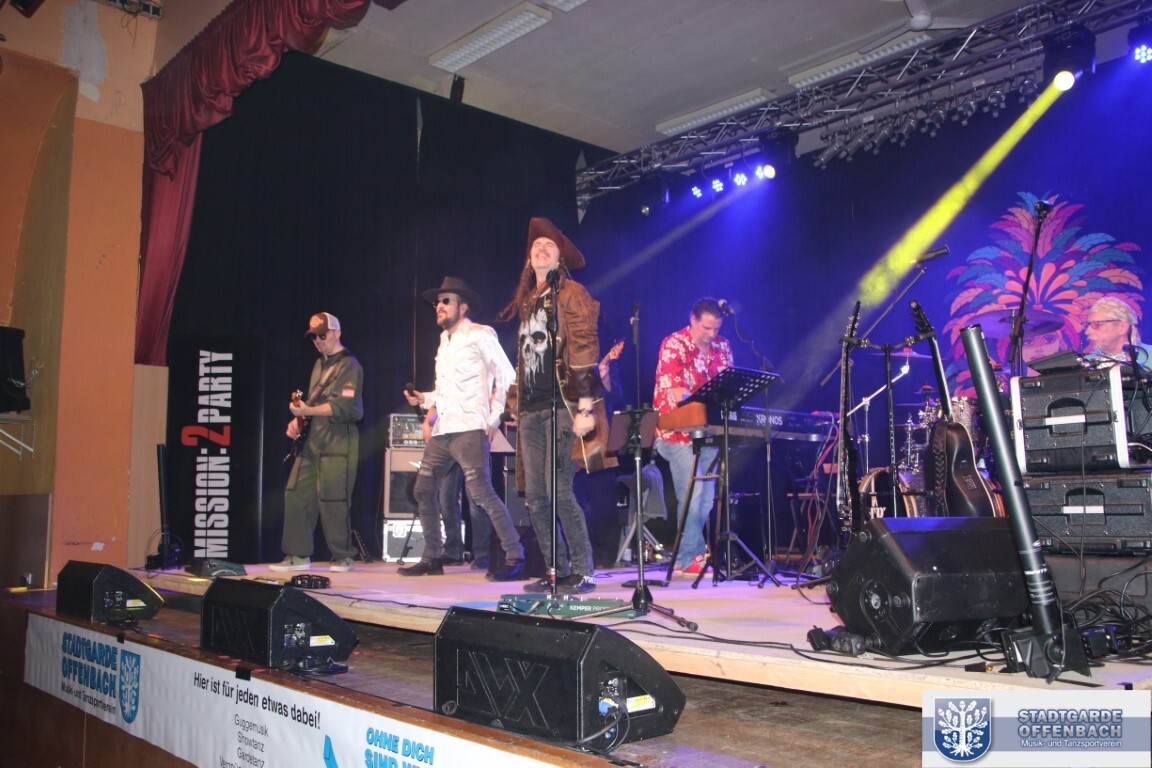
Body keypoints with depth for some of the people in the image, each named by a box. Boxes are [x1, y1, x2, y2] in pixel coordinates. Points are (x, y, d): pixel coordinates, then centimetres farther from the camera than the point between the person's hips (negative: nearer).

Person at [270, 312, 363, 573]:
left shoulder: (349, 365, -7)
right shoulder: (320, 364, 19)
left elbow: (342, 407, -18)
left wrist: (308, 411, -24)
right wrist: (297, 421, 10)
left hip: (338, 440, -8)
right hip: (312, 437, 8)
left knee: (332, 499, -7)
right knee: (296, 492, 4)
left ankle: (342, 557, 6)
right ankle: (298, 555, 11)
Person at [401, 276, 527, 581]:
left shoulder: (479, 335, -2)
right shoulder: (445, 341, 22)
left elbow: (507, 377, -6)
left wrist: (494, 417, -10)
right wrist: (424, 399, 13)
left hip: (469, 429, -9)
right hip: (442, 431, 9)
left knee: (480, 493, -16)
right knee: (423, 491, 9)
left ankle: (515, 558, -10)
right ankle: (432, 558, 21)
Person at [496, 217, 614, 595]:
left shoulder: (570, 293, -1)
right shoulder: (527, 301, 21)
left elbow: (584, 349, -10)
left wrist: (586, 407, -18)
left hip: (562, 406, -7)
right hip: (531, 410, 8)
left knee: (558, 491, -12)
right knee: (535, 496, 5)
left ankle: (583, 573, -2)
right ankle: (557, 571, 15)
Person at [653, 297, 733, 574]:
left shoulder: (723, 347, 9)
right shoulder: (673, 345, -10)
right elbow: (679, 395, -20)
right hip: (678, 432, -6)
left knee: (706, 498, 7)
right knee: (692, 494, -12)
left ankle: (684, 556, 18)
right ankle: (693, 557, -4)